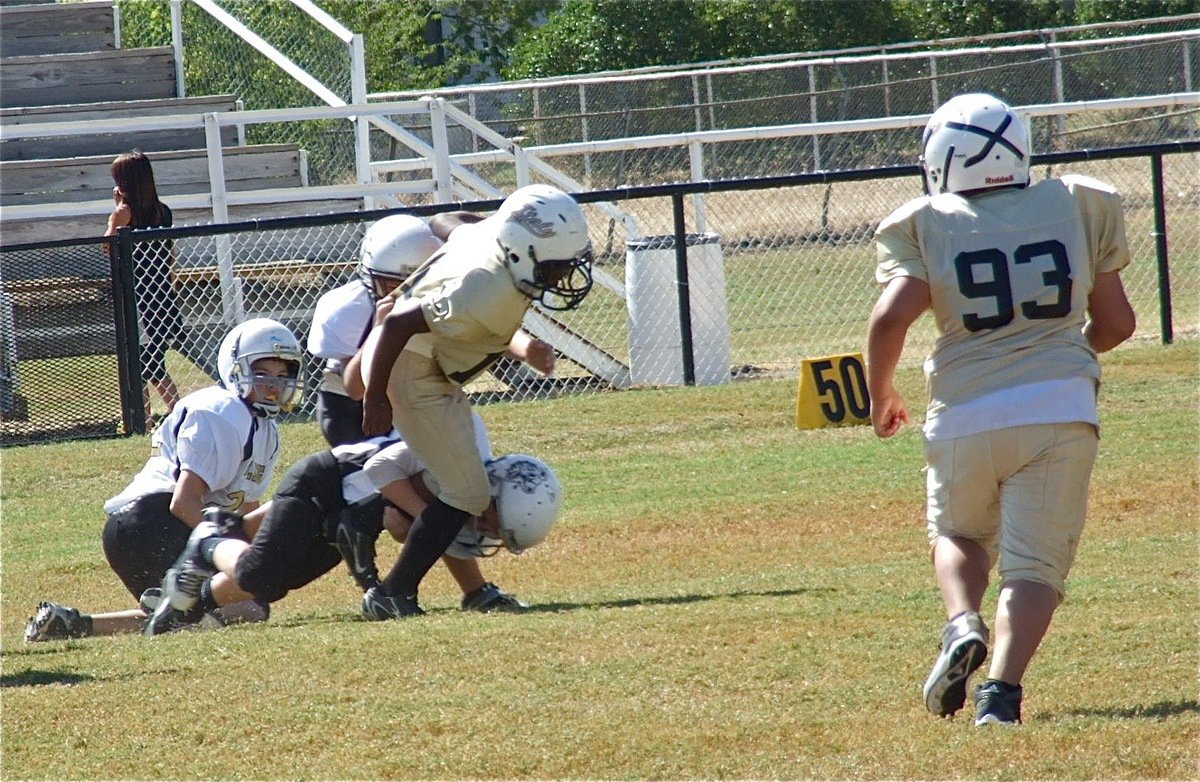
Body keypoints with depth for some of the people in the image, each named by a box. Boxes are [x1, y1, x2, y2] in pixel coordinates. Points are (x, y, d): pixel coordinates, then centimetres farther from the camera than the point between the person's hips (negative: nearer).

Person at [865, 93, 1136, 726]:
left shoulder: (926, 225, 2)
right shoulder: (1075, 205, 8)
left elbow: (890, 319, -12)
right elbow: (1115, 324, 12)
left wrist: (881, 396, 5)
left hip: (964, 417, 0)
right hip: (1061, 411, 0)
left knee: (959, 535, 25)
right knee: (1035, 563, 2)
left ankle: (962, 625, -2)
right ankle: (1002, 686, -20)